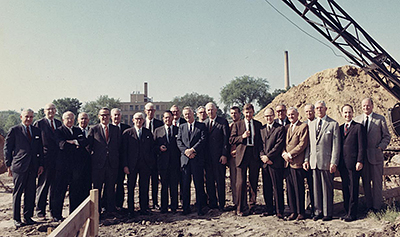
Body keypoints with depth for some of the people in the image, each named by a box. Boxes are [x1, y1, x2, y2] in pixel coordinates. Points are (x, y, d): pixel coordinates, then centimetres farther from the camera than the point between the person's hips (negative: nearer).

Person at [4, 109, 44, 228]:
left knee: (30, 193, 7)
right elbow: (7, 148, 2)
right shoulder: (14, 130, 1)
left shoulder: (37, 131, 13)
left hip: (33, 167, 4)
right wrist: (9, 165, -2)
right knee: (17, 193, 4)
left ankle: (28, 216, 19)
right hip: (19, 166, -4)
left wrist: (41, 164, 9)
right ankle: (16, 219, 15)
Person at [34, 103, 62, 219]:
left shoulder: (59, 123, 13)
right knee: (43, 184, 2)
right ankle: (40, 211, 14)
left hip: (57, 159, 5)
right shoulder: (39, 123, -3)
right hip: (45, 159, -5)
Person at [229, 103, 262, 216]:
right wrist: (242, 136, -12)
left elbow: (261, 140, 13)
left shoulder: (258, 125, 11)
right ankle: (241, 208, 6)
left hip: (255, 155, 2)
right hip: (242, 155, -2)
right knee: (241, 182, -5)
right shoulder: (237, 125, 7)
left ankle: (253, 205, 26)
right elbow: (231, 140, 3)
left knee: (254, 182, 10)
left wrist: (261, 154, 1)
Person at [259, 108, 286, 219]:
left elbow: (279, 145, -10)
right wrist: (262, 156, -4)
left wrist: (268, 156, -13)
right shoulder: (261, 129, 15)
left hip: (276, 163, -5)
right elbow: (260, 144, 13)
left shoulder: (280, 128, -2)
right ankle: (269, 209, 22)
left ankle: (279, 211, 9)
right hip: (265, 163, 5)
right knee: (266, 188, 11)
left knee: (277, 188, -1)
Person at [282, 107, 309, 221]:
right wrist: (284, 154, -2)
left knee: (299, 189, 1)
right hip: (287, 162, 6)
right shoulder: (286, 127, 18)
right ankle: (293, 211, 18)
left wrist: (290, 154, -13)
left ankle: (300, 212, 12)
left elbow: (302, 144, -11)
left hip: (297, 162, -6)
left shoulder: (304, 126, -3)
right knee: (290, 188, 9)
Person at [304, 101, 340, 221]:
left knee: (327, 188, 3)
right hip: (314, 162, 5)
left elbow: (336, 145, -5)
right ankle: (318, 211, 20)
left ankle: (328, 213, 15)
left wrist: (334, 162, -11)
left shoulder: (333, 124, -1)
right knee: (316, 188, 9)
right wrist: (306, 159, 8)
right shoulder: (311, 125, 14)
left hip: (327, 162, -4)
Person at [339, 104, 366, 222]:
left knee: (353, 189, 0)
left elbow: (362, 146, -6)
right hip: (342, 164, 6)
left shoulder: (359, 127, -2)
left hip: (353, 163, -5)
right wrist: (337, 162, 11)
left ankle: (352, 214, 7)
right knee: (345, 189, 11)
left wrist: (360, 161, -13)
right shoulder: (340, 128, 15)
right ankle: (347, 211, 21)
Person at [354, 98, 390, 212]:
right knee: (365, 182, 9)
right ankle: (369, 205, 20)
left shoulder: (380, 119, 1)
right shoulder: (357, 119, 9)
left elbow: (386, 136, 4)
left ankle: (377, 206, 16)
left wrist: (380, 147, -9)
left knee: (376, 182, 4)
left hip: (376, 155, -2)